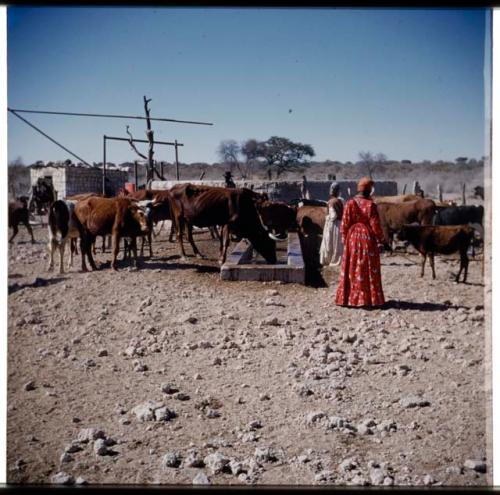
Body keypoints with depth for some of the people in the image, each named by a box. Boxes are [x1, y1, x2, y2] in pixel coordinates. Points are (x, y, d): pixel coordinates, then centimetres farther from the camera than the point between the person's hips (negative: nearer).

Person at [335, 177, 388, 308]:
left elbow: (344, 224, -3)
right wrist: (381, 239, 3)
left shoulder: (350, 203, -4)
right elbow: (375, 225, -9)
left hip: (352, 238, 2)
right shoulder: (371, 204, -11)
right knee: (369, 269, 6)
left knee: (352, 268, 10)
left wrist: (344, 239, 9)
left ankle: (349, 298, 13)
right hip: (368, 238, -2)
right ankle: (369, 298, 9)